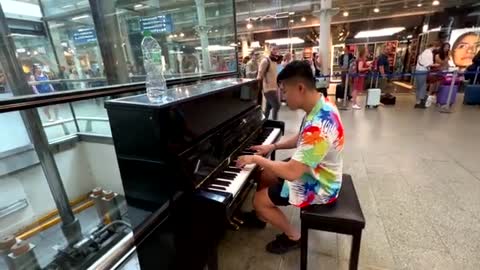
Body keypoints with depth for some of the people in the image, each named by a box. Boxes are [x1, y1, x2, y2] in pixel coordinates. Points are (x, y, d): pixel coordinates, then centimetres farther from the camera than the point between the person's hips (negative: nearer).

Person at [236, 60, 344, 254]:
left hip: (318, 186, -9)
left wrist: (256, 159, -24)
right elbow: (301, 139, 10)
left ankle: (292, 237, 20)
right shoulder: (322, 106, -4)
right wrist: (273, 146, 2)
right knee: (264, 175, 16)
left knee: (259, 201, -3)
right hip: (315, 171, 9)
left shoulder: (318, 127, -37)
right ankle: (262, 217, 38)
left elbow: (291, 173, -36)